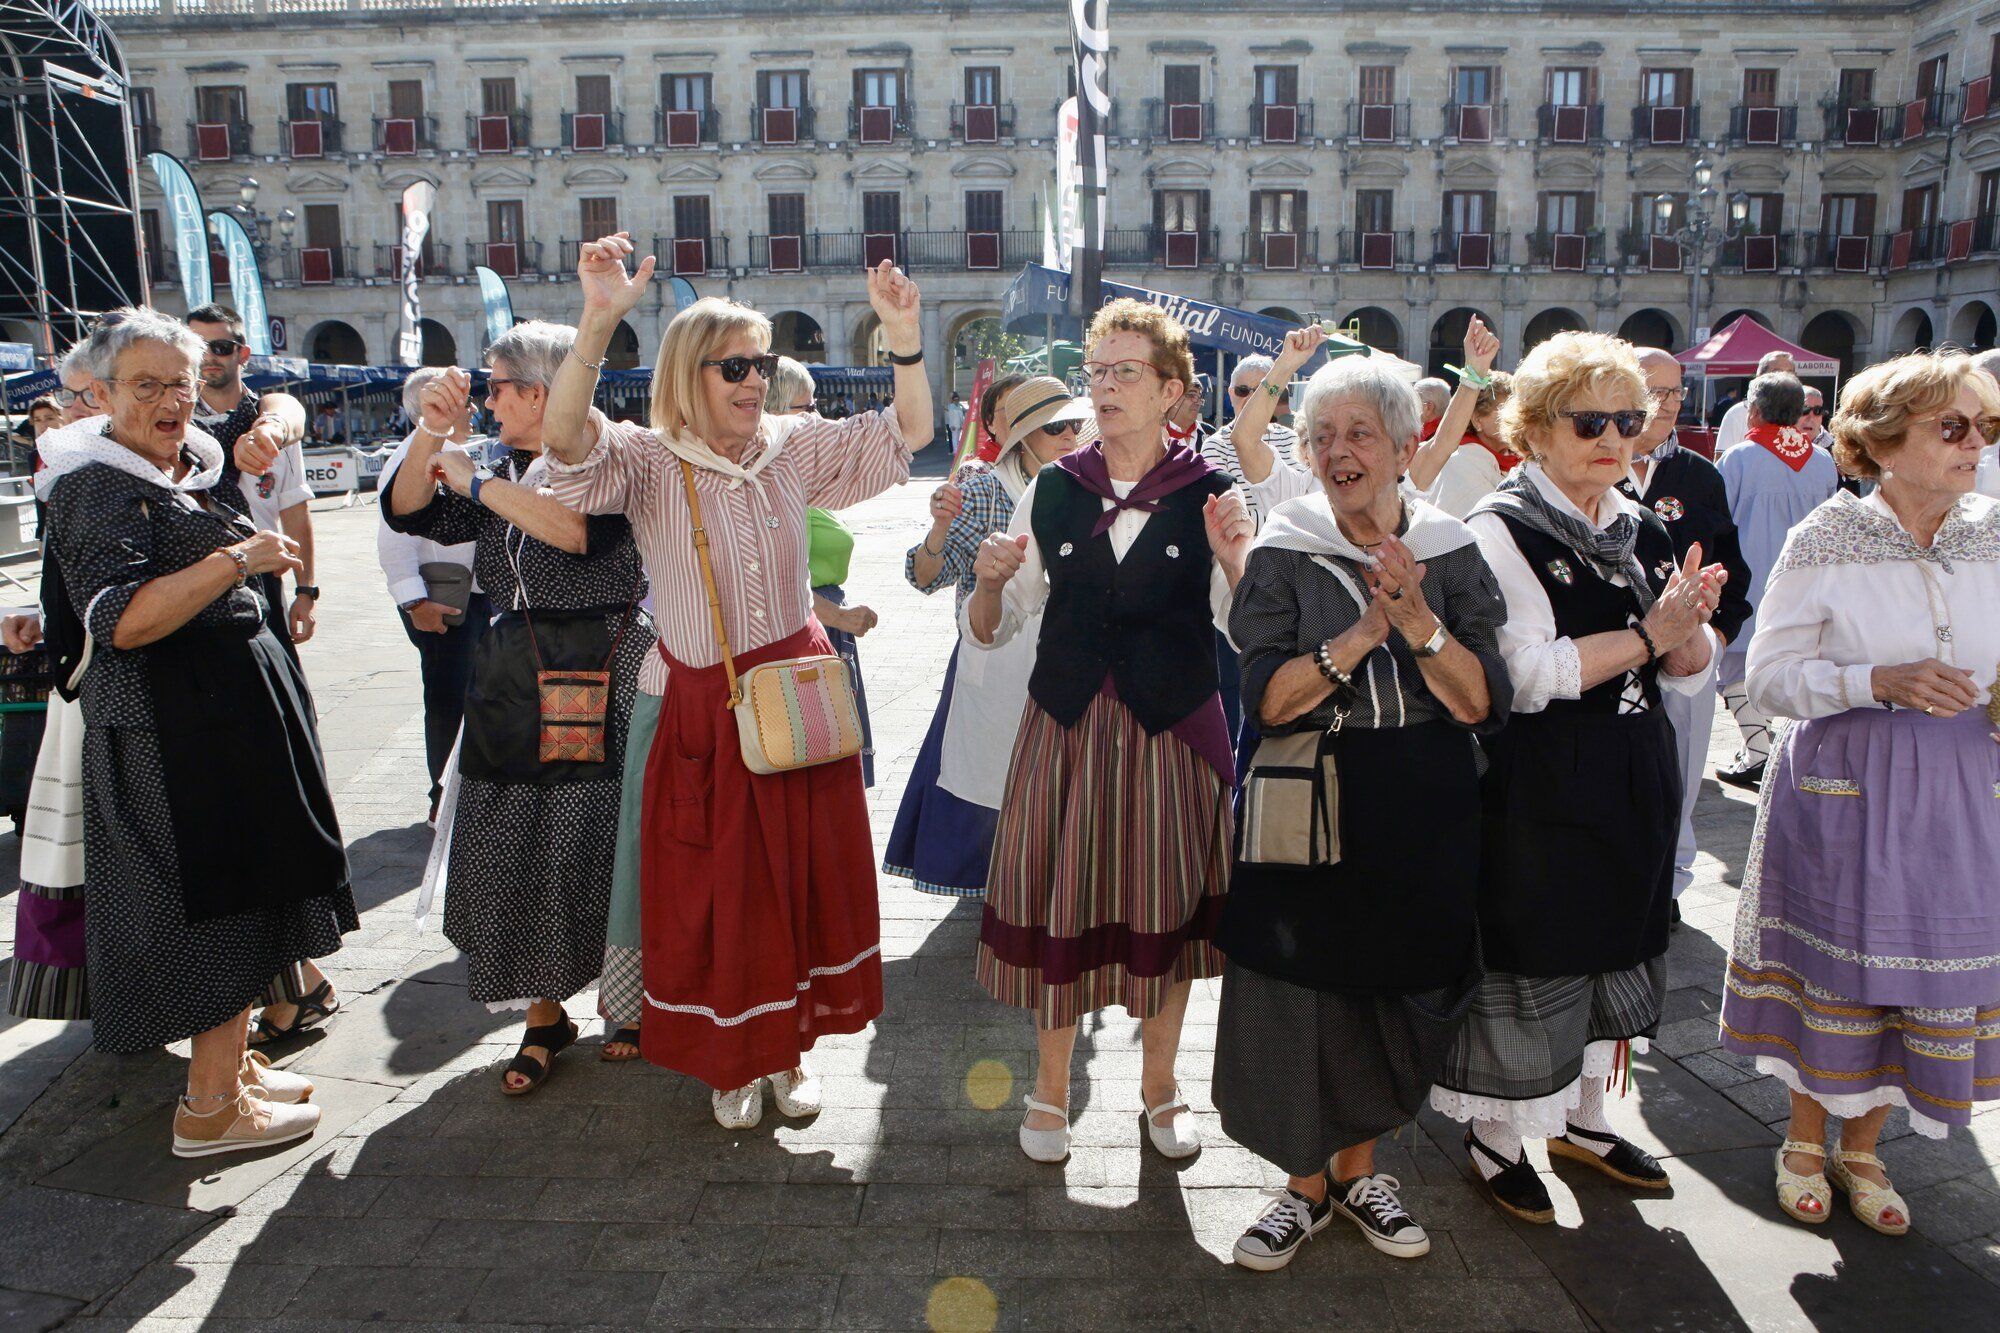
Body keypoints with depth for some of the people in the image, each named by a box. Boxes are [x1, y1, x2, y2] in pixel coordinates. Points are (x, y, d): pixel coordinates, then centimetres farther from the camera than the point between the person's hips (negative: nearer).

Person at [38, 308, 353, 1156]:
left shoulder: (187, 472, 13)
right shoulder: (99, 490, -14)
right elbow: (122, 621, -28)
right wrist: (234, 561, -31)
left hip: (231, 714, 9)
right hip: (177, 730, -9)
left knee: (244, 889, 15)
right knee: (216, 897, -4)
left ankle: (232, 1061, 29)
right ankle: (210, 1108, 7)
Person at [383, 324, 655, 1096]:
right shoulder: (503, 471, 17)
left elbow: (580, 529, -25)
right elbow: (407, 512, 11)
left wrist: (479, 484, -16)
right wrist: (430, 433, -4)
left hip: (600, 684, -7)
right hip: (509, 682, 7)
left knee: (594, 849, -3)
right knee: (509, 854, 5)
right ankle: (544, 1017, 20)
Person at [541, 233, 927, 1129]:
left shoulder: (796, 448, 3)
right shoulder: (648, 463, -7)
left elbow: (909, 433, 3)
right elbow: (568, 439, -27)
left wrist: (904, 336, -12)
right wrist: (599, 320, -39)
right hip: (704, 710, -3)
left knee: (806, 873, 12)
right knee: (717, 887, 8)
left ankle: (790, 1049, 31)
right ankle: (731, 1061, 30)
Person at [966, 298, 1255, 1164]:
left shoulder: (1211, 497, -2)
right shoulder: (1052, 492, 3)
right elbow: (990, 631, 7)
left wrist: (1236, 562, -21)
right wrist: (991, 581, -14)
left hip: (1173, 730, -1)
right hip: (1066, 726, 1)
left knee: (1166, 903, 11)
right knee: (1058, 900, 7)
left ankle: (1159, 1083, 35)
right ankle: (1051, 1087, 31)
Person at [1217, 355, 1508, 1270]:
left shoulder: (1451, 553, 1)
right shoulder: (1283, 556, -5)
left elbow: (1481, 703, -7)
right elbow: (1267, 700, -14)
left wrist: (1418, 623, -22)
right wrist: (1359, 635, -25)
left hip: (1421, 816, 2)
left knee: (1397, 995, 12)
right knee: (1302, 995, 3)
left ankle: (1357, 1170, 36)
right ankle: (1306, 1186, 26)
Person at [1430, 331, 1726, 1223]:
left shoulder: (1644, 533, 10)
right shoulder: (1501, 530, -12)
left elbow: (1690, 673, 10)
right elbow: (1525, 675, -21)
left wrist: (1692, 624, -11)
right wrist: (1648, 634, -17)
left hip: (1632, 785, 8)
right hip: (1537, 789, -7)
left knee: (1614, 947, 17)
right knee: (1527, 957, 2)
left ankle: (1580, 1115, 37)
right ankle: (1495, 1133, 22)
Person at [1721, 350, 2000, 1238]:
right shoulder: (1828, 541, -9)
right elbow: (1770, 677, -11)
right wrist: (1879, 682, -23)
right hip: (1844, 790, -4)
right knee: (1833, 965, 7)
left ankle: (1861, 1150, 31)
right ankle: (1805, 1141, 31)